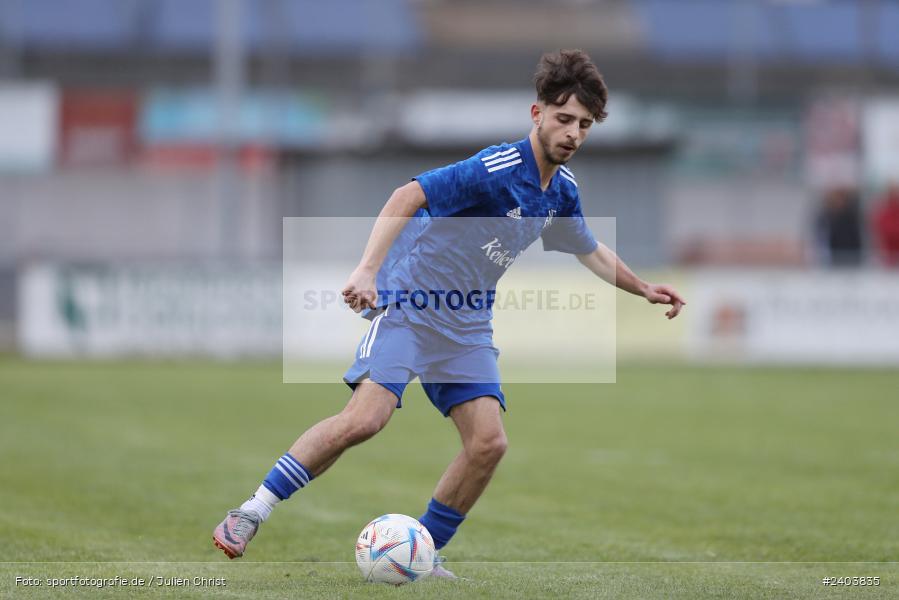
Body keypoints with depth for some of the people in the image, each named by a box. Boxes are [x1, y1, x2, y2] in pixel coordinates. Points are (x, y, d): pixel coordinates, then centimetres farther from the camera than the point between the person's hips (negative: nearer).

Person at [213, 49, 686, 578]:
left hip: (467, 321, 7)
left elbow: (589, 251, 26)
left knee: (489, 441, -8)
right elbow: (407, 197, -25)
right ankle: (251, 514, -13)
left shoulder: (563, 188, 6)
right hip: (408, 301, -7)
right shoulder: (497, 169, -20)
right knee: (366, 418, -23)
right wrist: (368, 270, -34)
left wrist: (645, 289, 28)